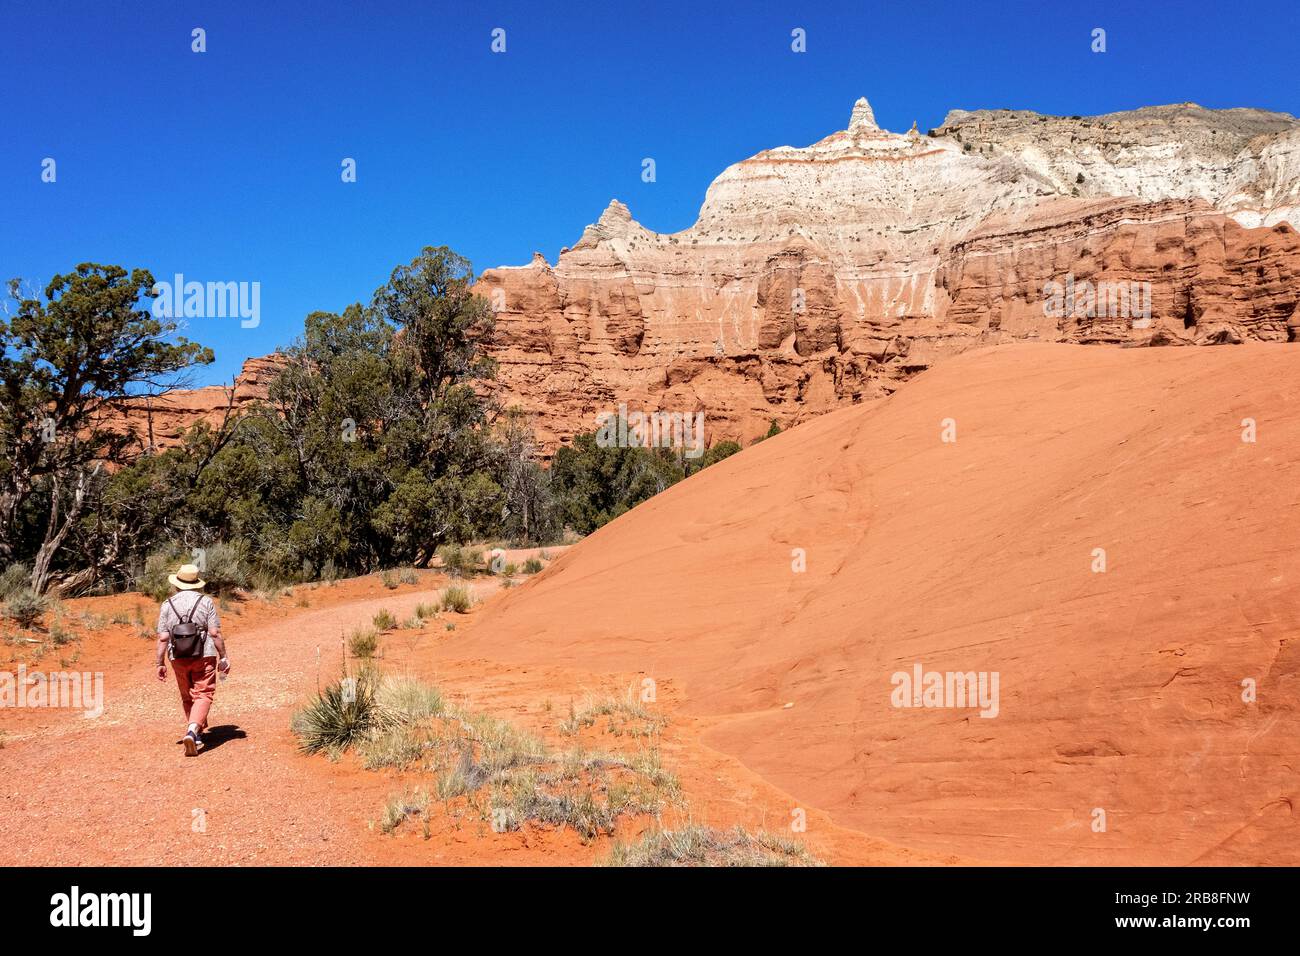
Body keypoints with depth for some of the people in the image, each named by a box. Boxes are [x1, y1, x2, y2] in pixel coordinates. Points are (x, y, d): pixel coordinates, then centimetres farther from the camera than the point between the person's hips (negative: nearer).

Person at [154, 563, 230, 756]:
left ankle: (196, 733, 29)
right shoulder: (206, 602, -4)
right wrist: (223, 657, -1)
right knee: (203, 695, -1)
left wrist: (160, 664, 5)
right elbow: (215, 633, -9)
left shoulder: (167, 605, 1)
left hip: (178, 658, 3)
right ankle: (193, 730, -23)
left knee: (187, 697, 19)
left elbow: (162, 638, -2)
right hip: (204, 655, -3)